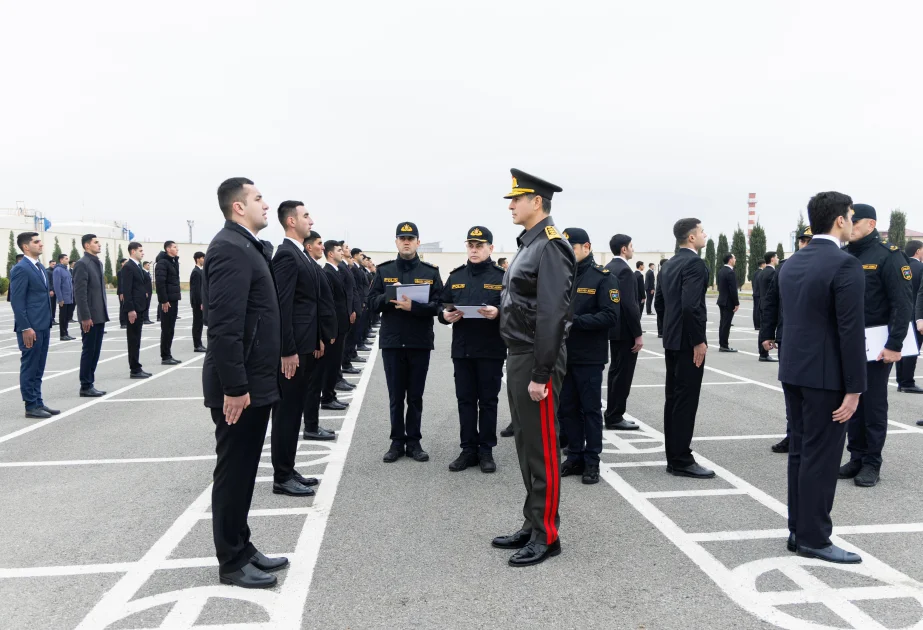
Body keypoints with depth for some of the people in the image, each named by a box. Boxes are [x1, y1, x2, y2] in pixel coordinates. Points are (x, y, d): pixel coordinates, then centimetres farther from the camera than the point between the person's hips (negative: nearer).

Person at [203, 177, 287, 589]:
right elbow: (224, 326, -24)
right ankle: (232, 563, 16)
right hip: (239, 386, -10)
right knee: (233, 472, 2)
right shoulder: (230, 248, -17)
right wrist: (235, 388, -24)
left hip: (254, 381, 10)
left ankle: (242, 548, 30)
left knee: (243, 471, 17)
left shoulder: (246, 246, 14)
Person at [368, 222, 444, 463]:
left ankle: (414, 441, 18)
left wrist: (413, 306, -21)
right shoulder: (384, 270, 7)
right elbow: (372, 302, 2)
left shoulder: (431, 271, 3)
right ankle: (397, 441, 17)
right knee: (396, 396, 7)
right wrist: (389, 297, -17)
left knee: (415, 396, 8)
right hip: (392, 341, 1)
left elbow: (438, 305, -7)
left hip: (420, 342, 0)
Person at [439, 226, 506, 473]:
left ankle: (486, 451, 15)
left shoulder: (502, 277, -1)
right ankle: (469, 450, 18)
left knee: (488, 401, 5)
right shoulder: (455, 276, 11)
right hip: (462, 349, 4)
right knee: (465, 400, 8)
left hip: (491, 350, -3)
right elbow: (442, 305, 13)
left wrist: (499, 313, -24)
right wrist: (445, 315, -8)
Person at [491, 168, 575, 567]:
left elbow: (552, 315, -22)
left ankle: (547, 536, 12)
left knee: (542, 449, 0)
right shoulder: (528, 245, 15)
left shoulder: (550, 247, -16)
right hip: (518, 356, 10)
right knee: (526, 446, 16)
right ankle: (532, 525, 28)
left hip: (536, 360, -10)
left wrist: (541, 374, -22)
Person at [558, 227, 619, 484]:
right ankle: (575, 456, 22)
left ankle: (592, 461, 15)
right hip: (562, 354, 5)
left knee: (590, 409, 4)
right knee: (567, 408, 10)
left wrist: (574, 320, -23)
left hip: (589, 356, -5)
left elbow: (610, 317, -15)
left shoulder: (604, 277, -6)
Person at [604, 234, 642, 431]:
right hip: (625, 330, -10)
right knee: (623, 374, -3)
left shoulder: (609, 268, 11)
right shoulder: (624, 270, -18)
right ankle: (615, 417, 2)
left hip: (614, 327, 10)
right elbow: (630, 304, -24)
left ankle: (612, 414, 22)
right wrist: (638, 334, -20)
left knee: (615, 371, 15)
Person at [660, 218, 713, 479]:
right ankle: (682, 461, 2)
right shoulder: (694, 263, -15)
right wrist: (699, 341, -19)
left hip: (672, 340, 9)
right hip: (687, 342, -9)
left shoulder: (670, 264, 14)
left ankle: (673, 457, 18)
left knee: (673, 398, 11)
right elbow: (691, 306, -24)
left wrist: (669, 334, 18)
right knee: (686, 400, -4)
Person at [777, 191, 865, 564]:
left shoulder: (790, 264, 9)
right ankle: (813, 539, 10)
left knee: (800, 452, 14)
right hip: (826, 376, -8)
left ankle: (798, 530, 22)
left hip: (793, 372, 8)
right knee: (821, 457, 1)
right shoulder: (845, 265, -15)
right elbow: (851, 331, -18)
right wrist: (854, 388, -14)